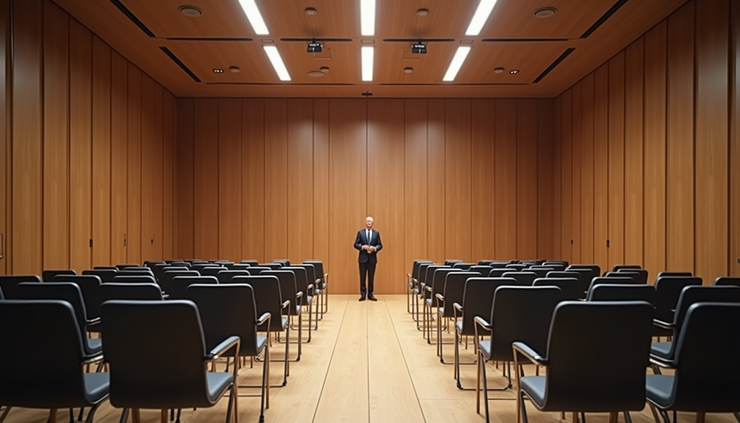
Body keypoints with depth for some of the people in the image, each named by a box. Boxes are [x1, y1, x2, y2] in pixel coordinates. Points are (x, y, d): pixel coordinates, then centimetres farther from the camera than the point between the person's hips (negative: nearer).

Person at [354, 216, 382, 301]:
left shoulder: (376, 233, 7)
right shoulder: (360, 232, 4)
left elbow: (380, 245, 4)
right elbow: (356, 244, 0)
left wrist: (374, 248, -15)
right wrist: (363, 247, -17)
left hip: (372, 258, 1)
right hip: (363, 258, -1)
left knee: (371, 277, 5)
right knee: (362, 277, 2)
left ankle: (370, 294, 13)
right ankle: (363, 294, 9)